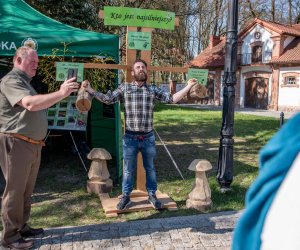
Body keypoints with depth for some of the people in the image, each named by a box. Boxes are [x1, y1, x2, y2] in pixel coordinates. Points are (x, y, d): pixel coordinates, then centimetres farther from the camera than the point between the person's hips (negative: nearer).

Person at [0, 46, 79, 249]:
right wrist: (61, 93, -36)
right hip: (16, 143, -10)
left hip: (32, 144, 10)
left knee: (26, 190, 16)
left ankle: (22, 227, 28)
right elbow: (30, 104, -30)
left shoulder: (24, 82, 20)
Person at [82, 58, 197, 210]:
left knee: (150, 168, 14)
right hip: (130, 137, -1)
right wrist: (90, 90, -7)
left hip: (148, 137, 1)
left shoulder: (153, 90, 6)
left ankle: (152, 196, 31)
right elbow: (108, 99, 3)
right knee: (128, 169, 11)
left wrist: (188, 86, -4)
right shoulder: (124, 88, 4)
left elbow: (171, 99, 3)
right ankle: (126, 197, 27)